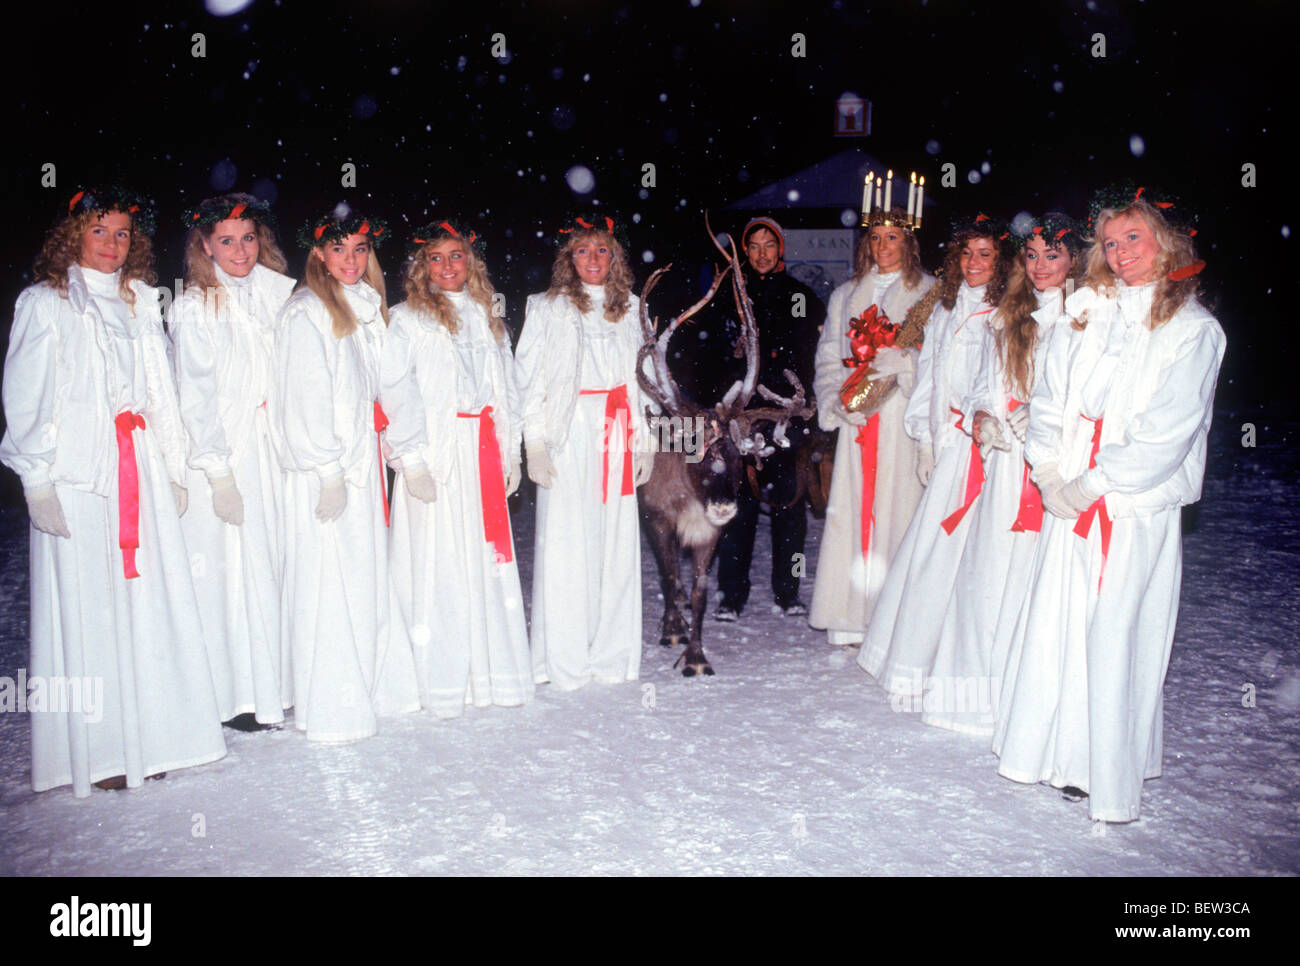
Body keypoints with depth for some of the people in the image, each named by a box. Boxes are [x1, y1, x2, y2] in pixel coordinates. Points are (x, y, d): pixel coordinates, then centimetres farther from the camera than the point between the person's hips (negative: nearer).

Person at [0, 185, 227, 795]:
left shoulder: (139, 304, 17)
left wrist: (174, 469, 14)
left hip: (140, 467, 5)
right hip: (77, 472, -4)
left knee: (150, 599, 4)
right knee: (88, 604, -2)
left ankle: (149, 736, 15)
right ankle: (97, 751, 7)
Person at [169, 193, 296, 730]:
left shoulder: (274, 294, 11)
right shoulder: (195, 307, -5)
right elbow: (195, 397, -9)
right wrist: (218, 474, -14)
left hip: (271, 450, 5)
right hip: (221, 453, -5)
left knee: (273, 561, 7)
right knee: (230, 570, -1)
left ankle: (277, 684, 19)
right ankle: (235, 696, 10)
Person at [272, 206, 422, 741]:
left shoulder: (365, 307, 17)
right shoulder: (307, 311, -8)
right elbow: (305, 400, -14)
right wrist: (329, 473, -17)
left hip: (361, 463, 8)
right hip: (325, 471, -8)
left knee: (367, 577, 12)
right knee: (330, 586, -4)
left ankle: (372, 689, 22)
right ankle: (332, 712, 5)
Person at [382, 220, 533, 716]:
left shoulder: (488, 318, 18)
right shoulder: (407, 319, 1)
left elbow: (507, 389, 20)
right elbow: (396, 391, -7)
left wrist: (511, 452, 13)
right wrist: (412, 458, -15)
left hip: (484, 451, 5)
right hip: (437, 454, -5)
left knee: (489, 558, 5)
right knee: (438, 564, -4)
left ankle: (491, 671, 15)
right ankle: (440, 681, 5)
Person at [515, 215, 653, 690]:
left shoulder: (629, 308, 16)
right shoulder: (548, 308, 4)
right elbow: (528, 380, -1)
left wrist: (643, 442, 11)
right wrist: (535, 444, -10)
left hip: (616, 436, 4)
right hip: (569, 436, -3)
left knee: (617, 542, 3)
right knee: (566, 543, -6)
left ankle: (610, 655, 13)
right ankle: (565, 660, 3)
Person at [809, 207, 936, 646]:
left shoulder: (930, 293, 8)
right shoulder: (845, 295, 20)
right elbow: (828, 357, 14)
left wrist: (897, 362, -16)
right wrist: (839, 400, -2)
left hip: (904, 417, -3)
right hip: (855, 418, 3)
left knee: (897, 503, -8)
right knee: (851, 507, -2)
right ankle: (854, 619, 3)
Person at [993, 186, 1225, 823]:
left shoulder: (1194, 329, -2)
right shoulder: (1087, 310, 10)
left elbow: (1168, 432, -10)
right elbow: (1049, 396, 11)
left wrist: (1093, 483, -13)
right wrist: (1049, 471, -2)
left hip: (1135, 505, -4)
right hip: (1068, 498, 4)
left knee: (1114, 633, -1)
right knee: (1053, 621, 7)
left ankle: (1108, 774, 12)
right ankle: (1049, 750, 22)